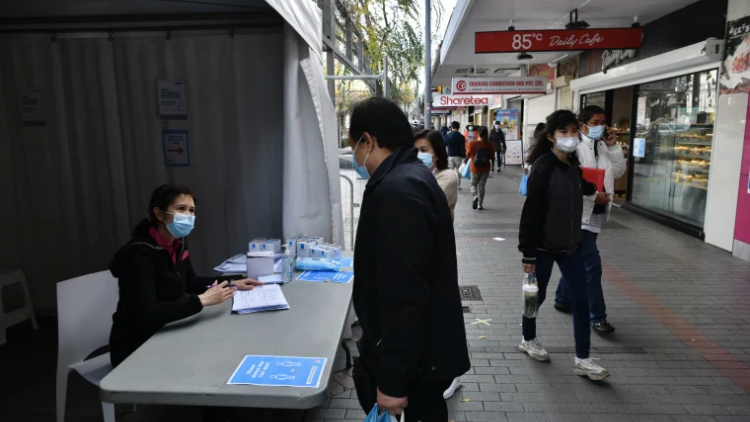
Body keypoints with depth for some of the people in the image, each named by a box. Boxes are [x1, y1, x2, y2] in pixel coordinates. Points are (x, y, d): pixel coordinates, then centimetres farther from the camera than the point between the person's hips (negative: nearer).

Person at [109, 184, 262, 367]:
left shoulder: (178, 242, 0)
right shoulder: (139, 253, -24)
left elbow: (190, 282, 16)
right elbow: (146, 315, -32)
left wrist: (231, 283, 4)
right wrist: (202, 300, -32)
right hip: (136, 350, -7)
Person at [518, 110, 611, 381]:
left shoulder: (572, 163, 4)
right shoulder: (543, 166, -18)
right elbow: (532, 212, -20)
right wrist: (528, 253, -20)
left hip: (570, 244, 7)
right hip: (544, 245, -6)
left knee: (581, 299, 5)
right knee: (538, 295, 11)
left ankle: (582, 359, 15)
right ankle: (528, 340, 35)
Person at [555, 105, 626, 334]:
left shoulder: (603, 147, 11)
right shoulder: (575, 147, -14)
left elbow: (618, 171, 9)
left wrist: (613, 146, 1)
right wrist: (593, 192, -21)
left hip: (597, 213, 8)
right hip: (580, 213, -8)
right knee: (592, 263, -7)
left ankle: (562, 300, 35)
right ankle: (597, 316, 2)